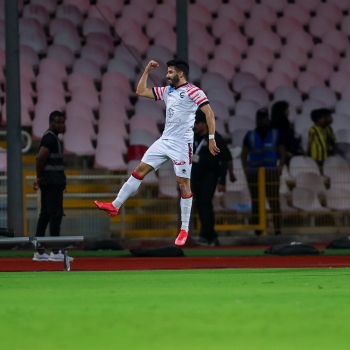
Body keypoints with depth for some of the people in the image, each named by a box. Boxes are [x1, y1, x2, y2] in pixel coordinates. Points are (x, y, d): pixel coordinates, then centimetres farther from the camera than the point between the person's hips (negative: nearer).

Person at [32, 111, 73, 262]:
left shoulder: (51, 137, 19)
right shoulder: (50, 138, -12)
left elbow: (41, 158, 20)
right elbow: (41, 158, -21)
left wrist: (39, 177, 11)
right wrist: (40, 177, -10)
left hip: (49, 182, 10)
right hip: (53, 181, -10)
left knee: (45, 215, 11)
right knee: (55, 214, -9)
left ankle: (39, 252, 13)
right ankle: (55, 252, -11)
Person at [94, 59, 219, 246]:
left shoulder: (192, 91, -10)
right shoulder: (167, 91, 14)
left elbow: (209, 113, -16)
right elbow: (140, 91, 20)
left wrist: (211, 138, -21)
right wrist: (147, 71, 11)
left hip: (182, 144, -8)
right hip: (164, 141, 8)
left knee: (183, 183, -4)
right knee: (139, 170, 5)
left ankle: (184, 229, 2)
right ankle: (115, 206, 9)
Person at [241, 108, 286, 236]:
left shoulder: (275, 134, 10)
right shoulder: (250, 135, 10)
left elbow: (282, 153, 11)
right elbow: (244, 154, 11)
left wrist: (280, 167, -2)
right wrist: (246, 169, -1)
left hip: (271, 173, -1)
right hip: (254, 174, 1)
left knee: (274, 201, -8)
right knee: (256, 202, 1)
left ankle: (277, 228, -9)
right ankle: (257, 228, 3)